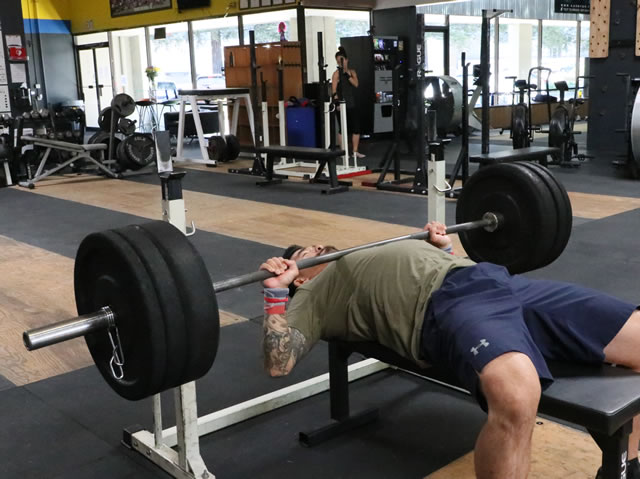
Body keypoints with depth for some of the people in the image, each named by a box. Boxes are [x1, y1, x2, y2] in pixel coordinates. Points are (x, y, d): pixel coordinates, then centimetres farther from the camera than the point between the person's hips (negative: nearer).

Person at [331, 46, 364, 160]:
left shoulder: (352, 72, 10)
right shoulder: (337, 73, -5)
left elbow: (356, 84, -5)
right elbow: (334, 89, -14)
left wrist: (348, 74, -16)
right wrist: (336, 100, -27)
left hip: (352, 105, 5)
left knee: (356, 129, 6)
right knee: (343, 129, -2)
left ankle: (355, 151, 15)